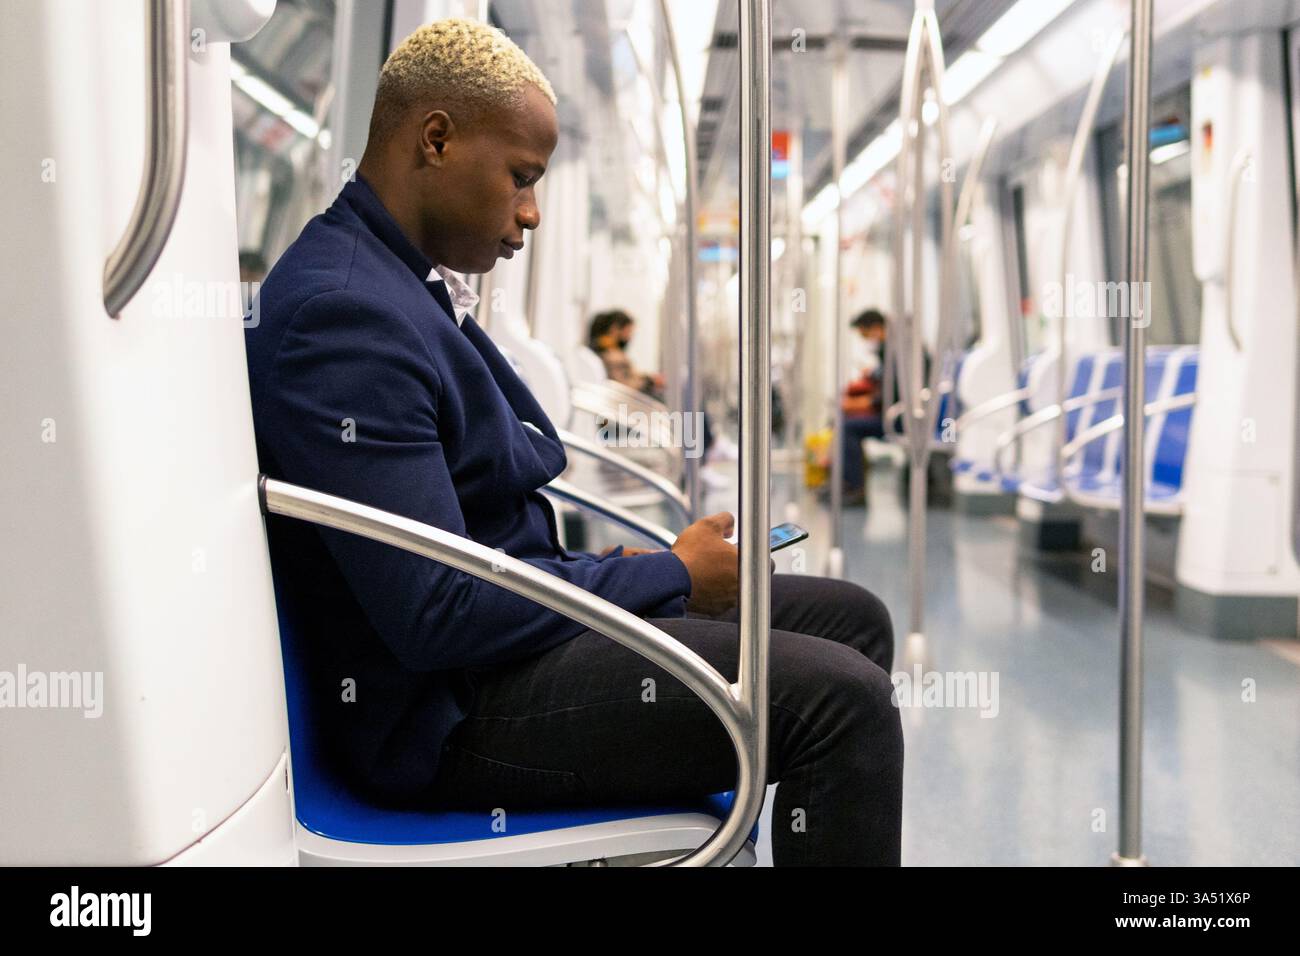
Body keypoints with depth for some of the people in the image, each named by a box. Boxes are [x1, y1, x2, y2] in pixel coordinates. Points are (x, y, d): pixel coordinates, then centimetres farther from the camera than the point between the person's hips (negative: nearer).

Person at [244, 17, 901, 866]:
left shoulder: (403, 283, 12)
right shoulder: (341, 315, -20)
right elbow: (435, 615, -25)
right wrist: (671, 576, -13)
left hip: (506, 623, 10)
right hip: (449, 707, -10)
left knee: (853, 619, 8)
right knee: (840, 696, -21)